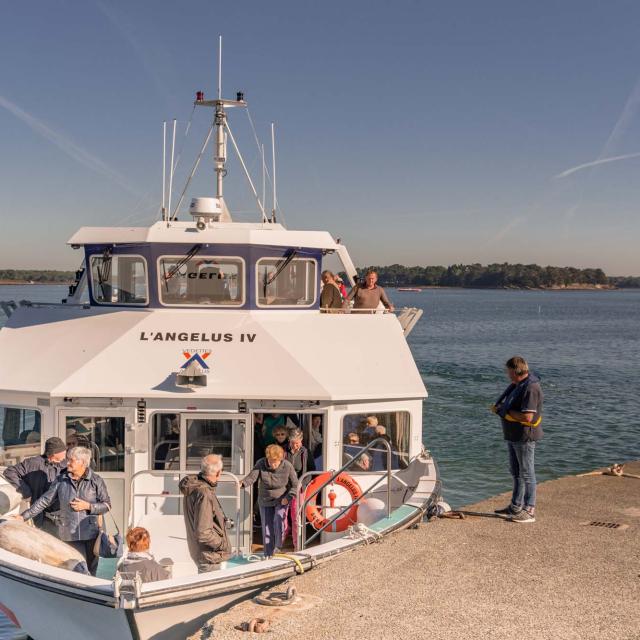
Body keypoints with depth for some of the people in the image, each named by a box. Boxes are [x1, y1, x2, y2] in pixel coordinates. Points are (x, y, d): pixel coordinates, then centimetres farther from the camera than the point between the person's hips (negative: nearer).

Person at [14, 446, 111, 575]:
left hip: (90, 533, -1)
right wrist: (24, 516, 6)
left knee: (91, 571, 6)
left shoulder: (96, 480, -1)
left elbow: (107, 505, 2)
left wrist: (88, 506, -12)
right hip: (69, 534, 1)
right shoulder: (61, 480, 5)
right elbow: (45, 500, 9)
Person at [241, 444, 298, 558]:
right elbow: (252, 476, -27)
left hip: (281, 500, -2)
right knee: (266, 526, 4)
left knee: (278, 521, -23)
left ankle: (278, 546, -3)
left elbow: (295, 485, -8)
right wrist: (242, 483, -47)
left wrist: (288, 498, -18)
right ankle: (268, 554, 16)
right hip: (265, 501, 2)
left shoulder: (288, 466, -18)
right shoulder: (261, 464, -16)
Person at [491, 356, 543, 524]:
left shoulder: (530, 388, -22)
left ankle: (529, 511, 5)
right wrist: (498, 406, 1)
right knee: (516, 472, 18)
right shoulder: (517, 385, 10)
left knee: (526, 473, -2)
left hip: (525, 436, -10)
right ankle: (516, 507, 29)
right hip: (513, 435, 10)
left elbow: (527, 417, -29)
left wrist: (506, 411, -18)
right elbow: (510, 405, 22)